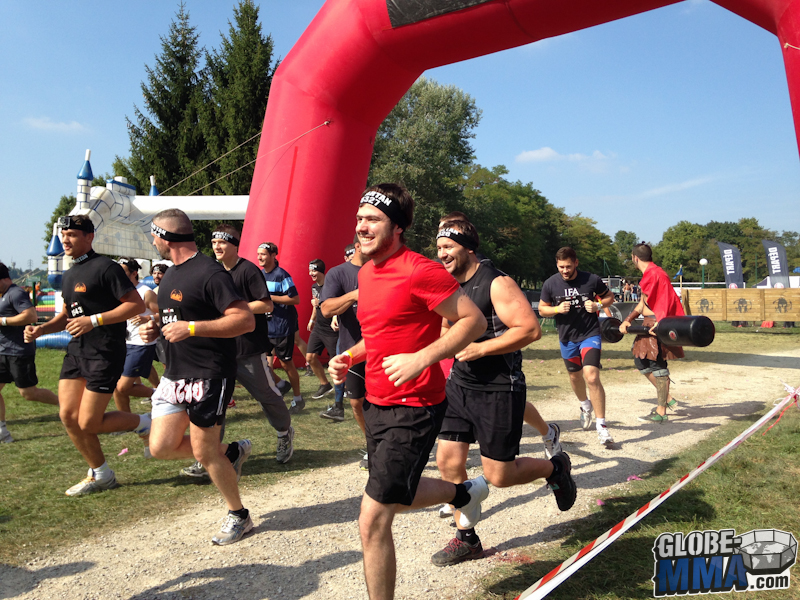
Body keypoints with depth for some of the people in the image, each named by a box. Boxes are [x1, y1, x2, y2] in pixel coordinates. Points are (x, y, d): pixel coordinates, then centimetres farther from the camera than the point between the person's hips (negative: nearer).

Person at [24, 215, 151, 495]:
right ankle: (101, 475, 20)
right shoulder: (68, 275, 16)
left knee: (88, 424, -8)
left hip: (104, 353, -9)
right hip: (76, 351, 9)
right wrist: (41, 329, 9)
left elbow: (137, 304, -18)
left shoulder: (105, 267, -11)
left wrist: (94, 320, -22)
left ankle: (144, 423, 17)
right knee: (68, 415, 4)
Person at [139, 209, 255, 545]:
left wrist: (191, 328, -27)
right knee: (161, 447, 5)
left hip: (209, 375, -9)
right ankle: (231, 452, 25)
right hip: (175, 375, 9)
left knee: (203, 453, -1)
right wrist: (155, 329, 7)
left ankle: (239, 517, 19)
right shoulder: (171, 274, 15)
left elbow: (245, 320, -23)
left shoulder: (209, 272, -16)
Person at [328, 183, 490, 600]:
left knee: (373, 518, -7)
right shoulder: (366, 272, 9)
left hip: (413, 407, -9)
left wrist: (421, 358, -26)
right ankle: (466, 492, 51)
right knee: (399, 497, 25)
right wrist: (351, 357, 6)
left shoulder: (419, 271, -18)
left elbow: (474, 321, -16)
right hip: (376, 402, 9)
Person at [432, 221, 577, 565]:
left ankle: (554, 467, 30)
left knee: (498, 475, 0)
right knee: (448, 462, 3)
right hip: (460, 384, 7)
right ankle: (466, 540, 21)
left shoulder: (496, 284, -15)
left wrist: (479, 349, -22)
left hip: (499, 389, -7)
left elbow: (530, 329, -23)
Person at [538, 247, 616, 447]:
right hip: (567, 338, 3)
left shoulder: (591, 280, -13)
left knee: (591, 376, -19)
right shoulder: (550, 284, -9)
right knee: (575, 376, 20)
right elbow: (542, 309, 2)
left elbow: (609, 296, 3)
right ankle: (585, 405, 52)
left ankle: (602, 426, -10)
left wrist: (598, 305, -17)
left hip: (590, 335, -3)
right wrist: (557, 309, -18)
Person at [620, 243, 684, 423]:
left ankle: (661, 412, 0)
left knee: (657, 364, -7)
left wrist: (659, 323, -32)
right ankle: (667, 398, 22)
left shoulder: (655, 273, -14)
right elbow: (642, 303, 17)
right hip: (649, 323, 11)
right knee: (641, 360, 13)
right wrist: (628, 320, 7)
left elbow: (667, 301, -22)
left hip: (660, 325, -11)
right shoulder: (647, 275, 18)